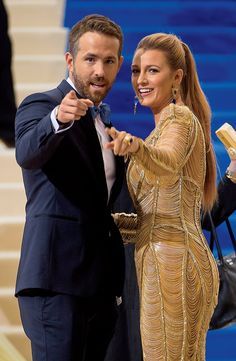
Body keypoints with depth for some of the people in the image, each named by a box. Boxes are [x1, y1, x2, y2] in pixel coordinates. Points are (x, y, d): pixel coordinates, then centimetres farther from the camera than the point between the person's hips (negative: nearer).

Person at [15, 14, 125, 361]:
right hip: (57, 281, -8)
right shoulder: (40, 106, -6)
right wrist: (58, 118, -47)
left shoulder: (103, 118, 20)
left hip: (100, 281, 8)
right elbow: (27, 154, -30)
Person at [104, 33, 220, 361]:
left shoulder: (180, 118, -7)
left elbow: (167, 164, -32)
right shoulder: (165, 126, 22)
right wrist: (111, 221, 13)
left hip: (172, 263, -10)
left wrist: (136, 147, -51)